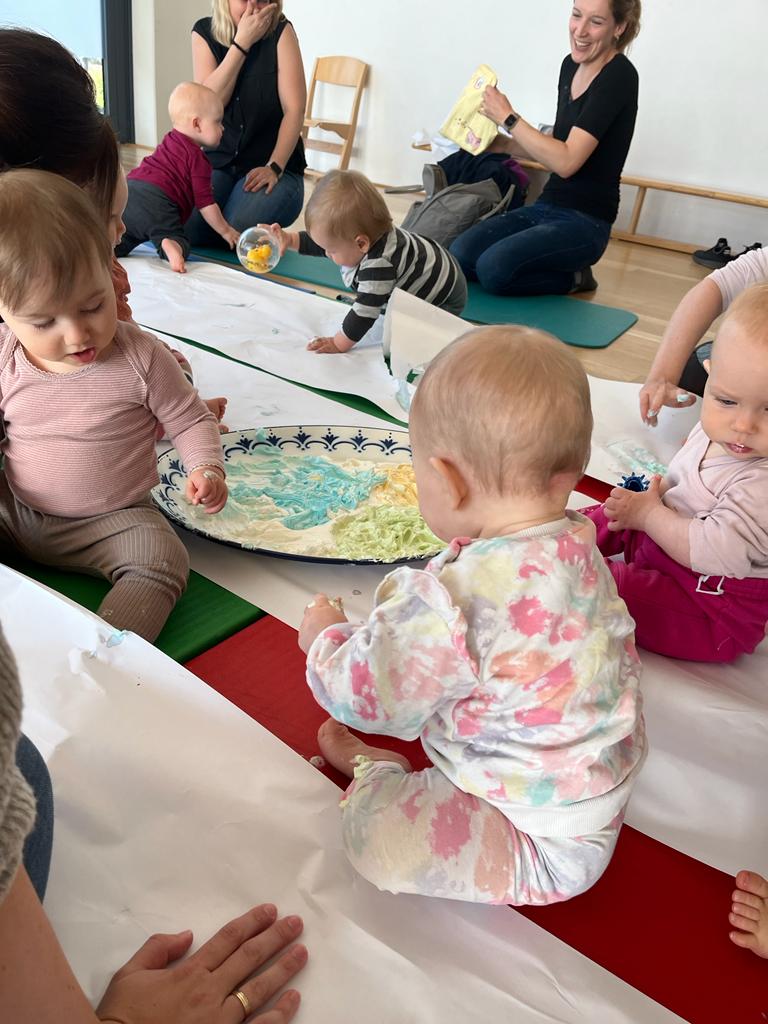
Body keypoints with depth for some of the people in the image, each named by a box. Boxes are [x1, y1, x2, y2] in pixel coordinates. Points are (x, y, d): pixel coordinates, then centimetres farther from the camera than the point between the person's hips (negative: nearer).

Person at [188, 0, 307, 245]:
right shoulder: (204, 32, 1)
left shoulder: (281, 31, -5)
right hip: (217, 161, 2)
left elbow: (294, 109, -10)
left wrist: (274, 167, -20)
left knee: (240, 230, -30)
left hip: (271, 163, -2)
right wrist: (241, 42, -16)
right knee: (184, 226, -23)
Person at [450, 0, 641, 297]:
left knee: (494, 269, -29)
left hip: (584, 222, -8)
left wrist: (508, 118, -15)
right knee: (460, 254, -14)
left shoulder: (618, 76, -14)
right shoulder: (571, 65, 10)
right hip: (545, 207, 8)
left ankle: (571, 278, -2)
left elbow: (566, 161, -22)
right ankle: (564, 271, 6)